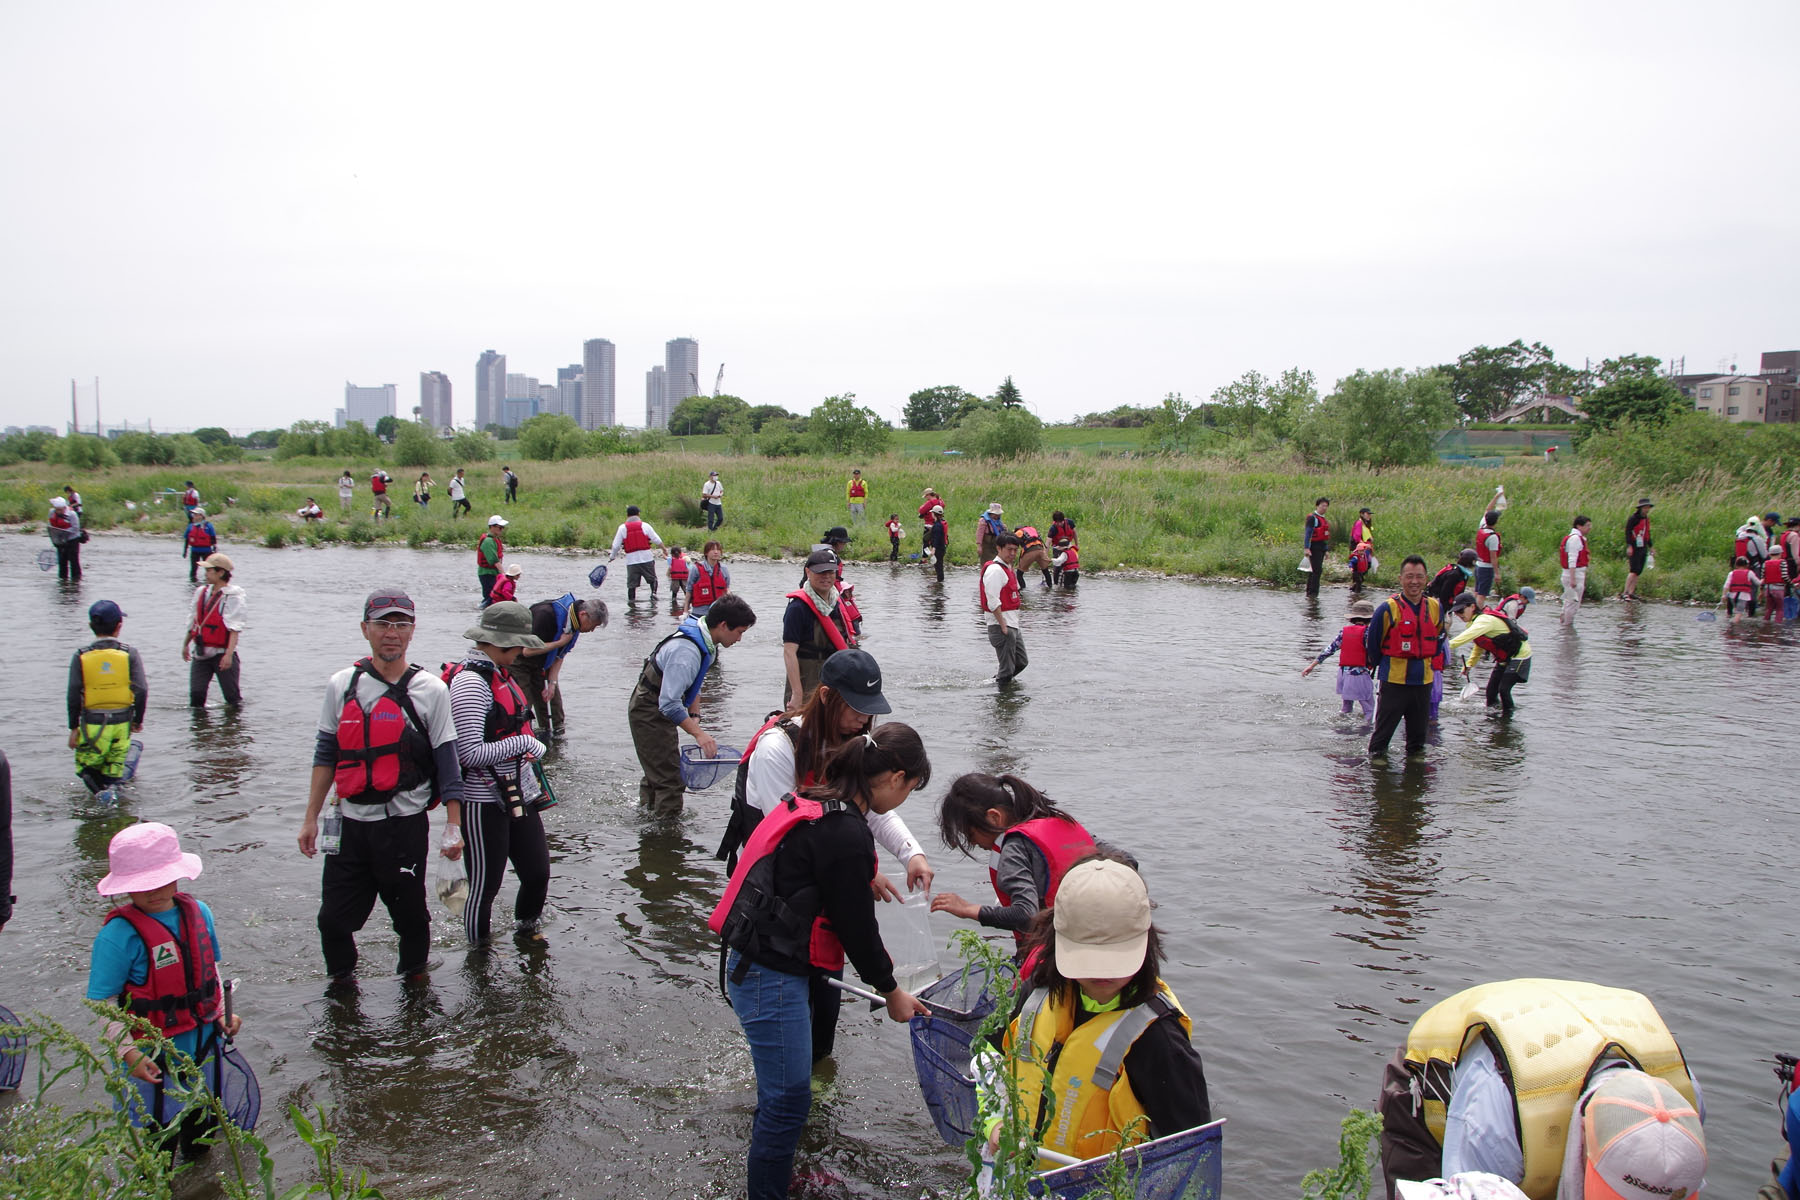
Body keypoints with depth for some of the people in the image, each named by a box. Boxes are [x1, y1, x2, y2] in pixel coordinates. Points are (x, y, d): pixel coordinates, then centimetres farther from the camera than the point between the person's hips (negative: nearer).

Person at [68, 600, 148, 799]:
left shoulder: (81, 656, -4)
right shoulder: (129, 653, -5)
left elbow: (74, 695, -3)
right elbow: (141, 690, -7)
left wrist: (73, 727, 6)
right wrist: (138, 720, 6)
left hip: (92, 723, -1)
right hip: (121, 722, 1)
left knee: (86, 768, 10)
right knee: (112, 772, 13)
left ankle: (102, 793, -17)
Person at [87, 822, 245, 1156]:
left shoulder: (198, 913, -3)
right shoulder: (119, 934, -21)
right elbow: (101, 1003, -18)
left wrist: (222, 1013, 6)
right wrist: (128, 1051, -25)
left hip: (203, 1046, 6)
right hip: (153, 1059, -5)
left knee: (199, 1126, 24)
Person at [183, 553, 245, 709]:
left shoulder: (232, 597, -11)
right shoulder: (201, 592, 10)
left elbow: (235, 629, -19)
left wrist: (229, 654, -28)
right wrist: (185, 644, 32)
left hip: (222, 653, -6)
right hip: (200, 654, 6)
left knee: (232, 697, 0)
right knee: (196, 694, -2)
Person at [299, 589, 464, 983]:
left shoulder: (430, 689, -3)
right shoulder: (341, 685, 5)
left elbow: (447, 760, -1)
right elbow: (325, 755, 12)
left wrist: (453, 826, -3)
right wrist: (310, 818, 10)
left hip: (405, 823, -2)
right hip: (349, 822, 3)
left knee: (410, 913, 8)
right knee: (333, 918, 7)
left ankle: (415, 979, 32)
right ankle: (341, 982, 32)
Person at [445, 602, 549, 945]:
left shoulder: (499, 673, 10)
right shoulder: (470, 682, -19)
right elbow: (471, 753, -25)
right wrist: (523, 743, -17)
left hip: (517, 795, 9)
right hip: (484, 802, -8)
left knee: (538, 874, 13)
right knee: (485, 885, 5)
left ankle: (526, 927, 39)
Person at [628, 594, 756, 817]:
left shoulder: (706, 642, -2)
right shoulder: (687, 651, -33)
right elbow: (669, 703, -35)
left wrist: (694, 715, 0)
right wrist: (698, 733, -35)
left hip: (659, 708, 10)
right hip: (649, 712, -10)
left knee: (656, 772, 24)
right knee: (669, 780, -9)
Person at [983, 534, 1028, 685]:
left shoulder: (1008, 569, 16)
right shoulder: (995, 570, -16)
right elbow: (993, 601, -22)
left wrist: (1014, 624, 17)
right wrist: (1003, 626, -23)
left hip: (1013, 626, 10)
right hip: (1001, 627, -10)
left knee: (1022, 662, 19)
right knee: (1007, 669, -4)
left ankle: (997, 680, 31)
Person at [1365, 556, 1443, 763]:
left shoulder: (1435, 608, 3)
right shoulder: (1388, 609, -12)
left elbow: (1438, 638, 20)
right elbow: (1371, 640, -1)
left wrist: (1429, 664, 16)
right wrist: (1379, 664, 10)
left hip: (1423, 679, 4)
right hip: (1394, 679, -4)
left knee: (1419, 726, 15)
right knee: (1385, 725, 2)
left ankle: (1416, 754, 33)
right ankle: (1376, 754, 17)